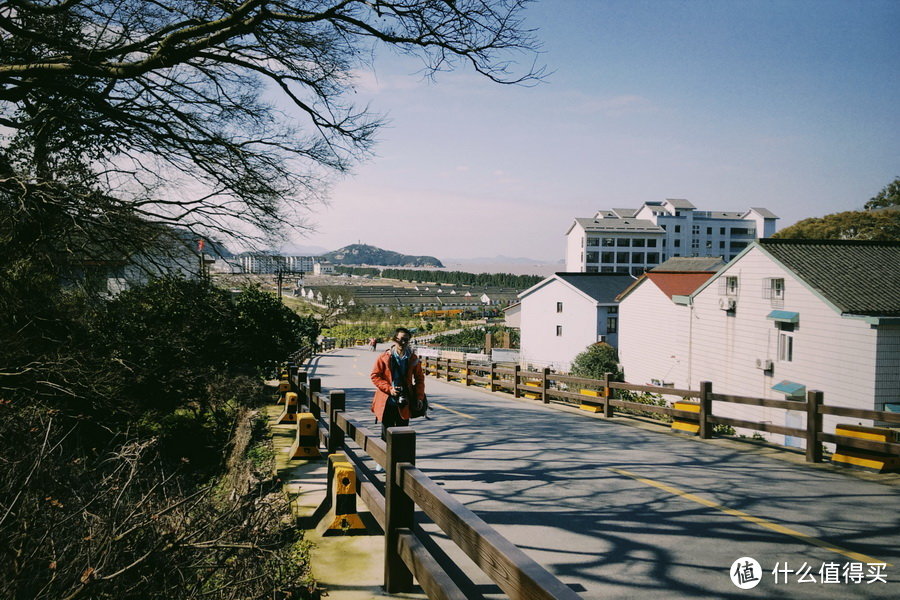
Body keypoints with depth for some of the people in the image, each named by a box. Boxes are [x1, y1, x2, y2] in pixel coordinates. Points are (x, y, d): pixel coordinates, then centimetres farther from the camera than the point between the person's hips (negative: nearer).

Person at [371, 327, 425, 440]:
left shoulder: (413, 359, 3)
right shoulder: (384, 357, -4)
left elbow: (419, 379, 11)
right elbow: (375, 376, -2)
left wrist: (419, 398, 0)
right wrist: (389, 388, -14)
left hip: (404, 404, 2)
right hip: (387, 402, -2)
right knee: (387, 435, 6)